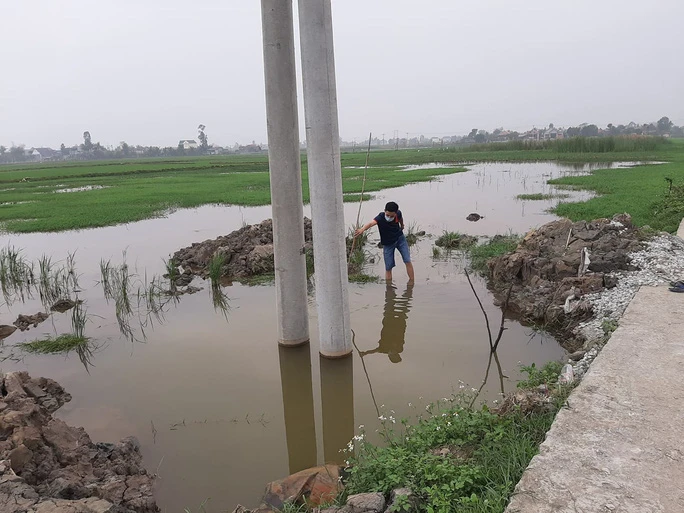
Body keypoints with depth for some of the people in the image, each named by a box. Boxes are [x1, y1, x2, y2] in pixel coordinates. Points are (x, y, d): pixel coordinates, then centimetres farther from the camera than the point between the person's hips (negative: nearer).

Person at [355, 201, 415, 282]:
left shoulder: (398, 213, -18)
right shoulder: (381, 217, -31)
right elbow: (371, 223, -52)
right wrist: (363, 229, -72)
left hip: (400, 238, 2)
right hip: (388, 244, -2)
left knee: (408, 261, -4)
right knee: (388, 268, 0)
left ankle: (412, 282, 7)